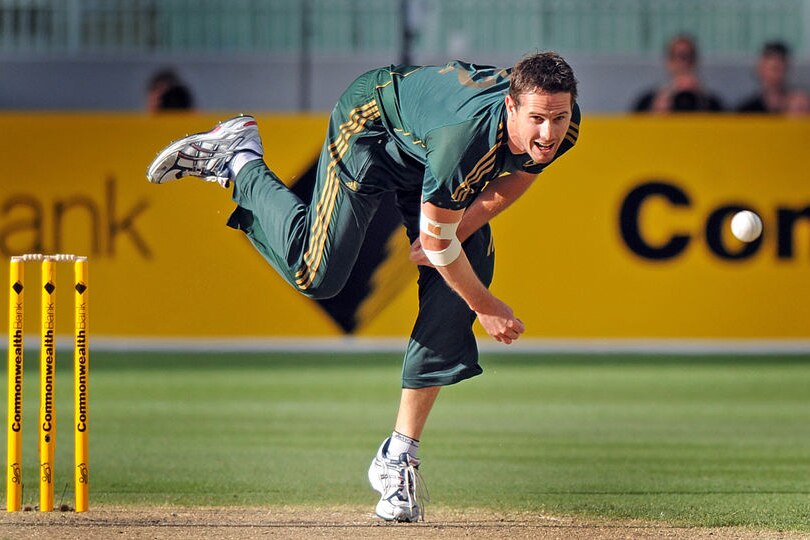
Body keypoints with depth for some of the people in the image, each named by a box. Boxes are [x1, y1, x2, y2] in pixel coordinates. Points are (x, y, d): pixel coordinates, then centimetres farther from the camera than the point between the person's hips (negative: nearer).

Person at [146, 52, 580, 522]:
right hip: (372, 125, -6)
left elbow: (516, 176, -2)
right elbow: (436, 240, -30)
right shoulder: (467, 135, -45)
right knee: (316, 274, -10)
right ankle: (239, 163, 15)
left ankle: (399, 457, -1)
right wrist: (487, 307, -18)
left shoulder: (564, 126, -26)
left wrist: (454, 233, -12)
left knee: (461, 278, -7)